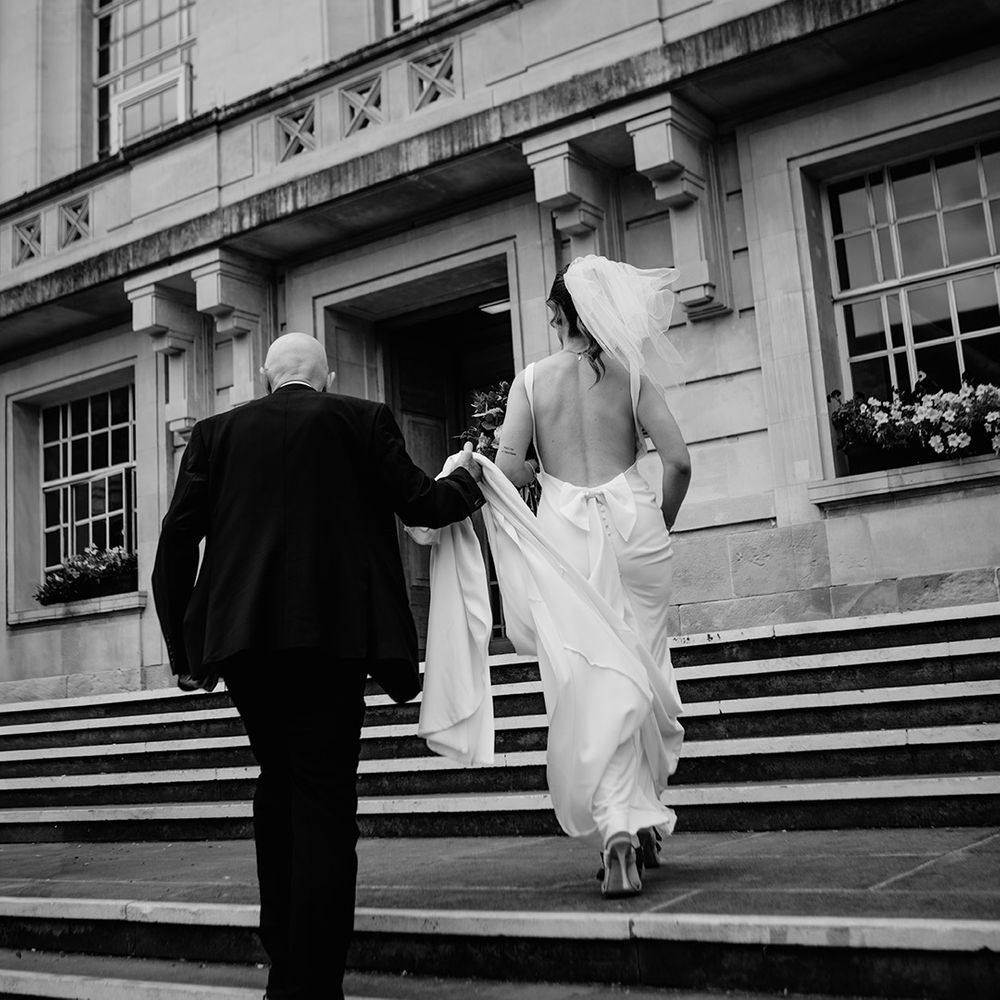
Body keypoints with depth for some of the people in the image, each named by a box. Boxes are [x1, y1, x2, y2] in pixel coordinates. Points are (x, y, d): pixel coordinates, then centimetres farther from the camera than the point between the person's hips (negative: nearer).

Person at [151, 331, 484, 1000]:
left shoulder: (217, 432, 12)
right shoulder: (363, 420, 6)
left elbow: (178, 538, 6)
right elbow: (421, 505, 7)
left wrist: (184, 648, 11)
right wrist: (465, 479, 28)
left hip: (242, 632, 4)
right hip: (332, 633, -3)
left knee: (278, 783, 20)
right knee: (324, 803, -1)